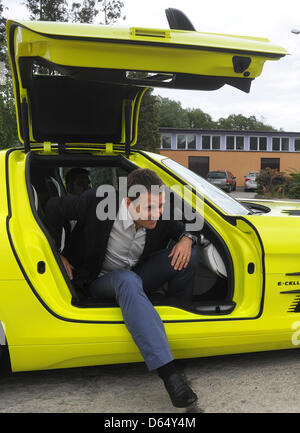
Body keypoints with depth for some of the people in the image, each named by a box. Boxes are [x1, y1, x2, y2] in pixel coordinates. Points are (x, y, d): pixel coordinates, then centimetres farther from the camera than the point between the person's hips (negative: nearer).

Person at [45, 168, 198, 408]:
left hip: (138, 276, 4)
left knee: (188, 255, -17)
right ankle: (169, 372, -48)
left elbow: (182, 229, 7)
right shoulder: (98, 204, -25)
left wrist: (186, 239, -18)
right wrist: (61, 254, -6)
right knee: (128, 280, -41)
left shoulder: (163, 216, -15)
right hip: (101, 281, -4)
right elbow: (53, 208, -9)